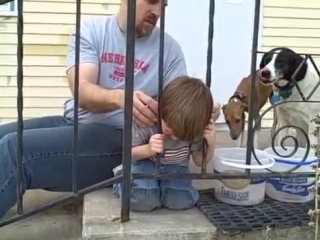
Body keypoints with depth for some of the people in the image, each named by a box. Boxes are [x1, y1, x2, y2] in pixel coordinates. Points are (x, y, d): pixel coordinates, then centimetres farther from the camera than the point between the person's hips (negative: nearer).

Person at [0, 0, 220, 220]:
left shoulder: (169, 49, -1)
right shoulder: (90, 30, 0)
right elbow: (82, 91, -15)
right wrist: (119, 97, -37)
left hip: (118, 138, -4)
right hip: (74, 121, 4)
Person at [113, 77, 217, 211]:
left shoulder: (195, 128, -20)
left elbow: (199, 161, -7)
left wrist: (211, 145, -28)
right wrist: (148, 150, -37)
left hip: (174, 168, 3)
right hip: (146, 164, -2)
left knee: (182, 201, -26)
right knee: (143, 200, -30)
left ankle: (159, 185, 9)